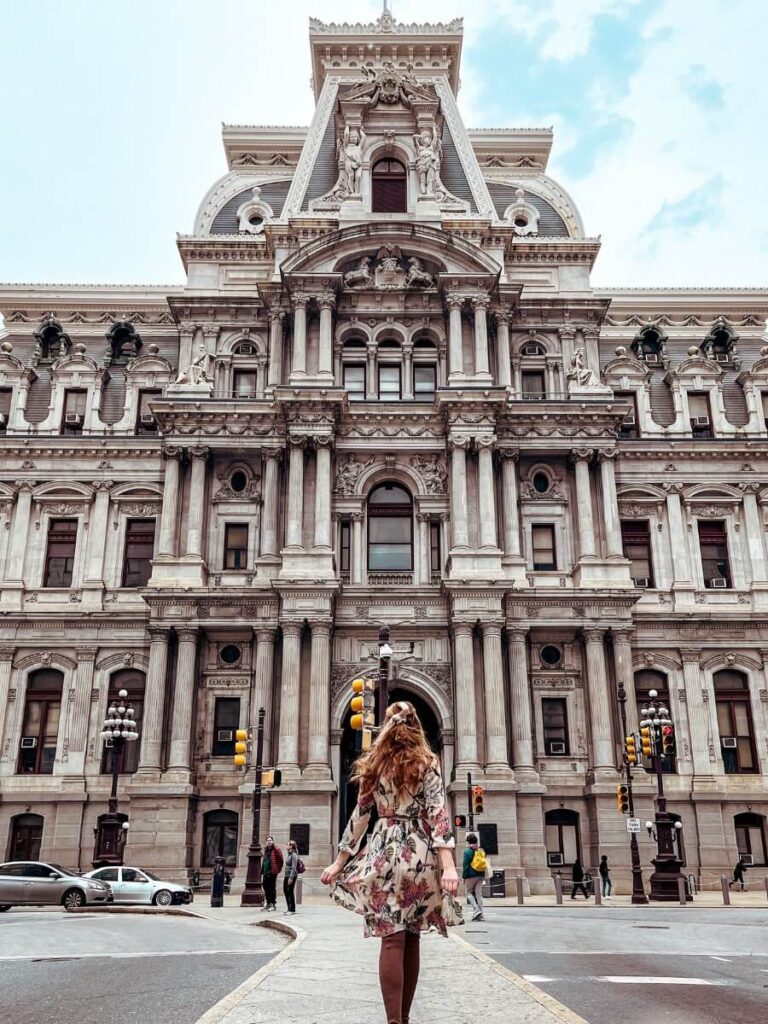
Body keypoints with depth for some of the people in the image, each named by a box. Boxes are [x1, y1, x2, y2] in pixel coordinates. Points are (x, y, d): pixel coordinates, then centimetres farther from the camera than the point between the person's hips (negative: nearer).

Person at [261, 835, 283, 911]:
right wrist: (262, 872, 17)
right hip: (266, 873, 7)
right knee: (266, 888, 11)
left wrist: (278, 869, -10)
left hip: (272, 872, -7)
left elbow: (280, 859, -10)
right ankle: (268, 904, 21)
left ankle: (273, 904, 1)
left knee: (272, 888, -5)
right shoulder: (266, 850, 16)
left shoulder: (276, 849, -7)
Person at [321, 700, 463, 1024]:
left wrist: (340, 862, 15)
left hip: (384, 852, 0)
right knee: (411, 939, 10)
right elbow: (438, 815, -8)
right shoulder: (427, 764, 1)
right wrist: (448, 865, -13)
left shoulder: (373, 765, 7)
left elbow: (359, 816, 9)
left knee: (392, 939, -2)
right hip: (419, 854, 0)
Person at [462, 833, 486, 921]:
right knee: (479, 894, 8)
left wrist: (464, 877, -6)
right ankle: (480, 915, 7)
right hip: (480, 875, 5)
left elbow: (465, 865, -11)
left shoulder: (467, 851, -8)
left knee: (468, 892, 8)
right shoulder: (481, 851, 9)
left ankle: (476, 910, -9)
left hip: (471, 876, -5)